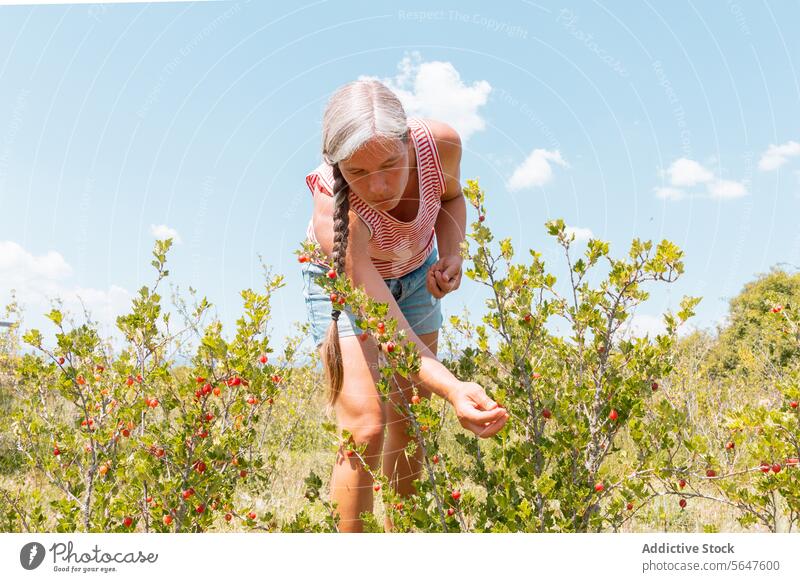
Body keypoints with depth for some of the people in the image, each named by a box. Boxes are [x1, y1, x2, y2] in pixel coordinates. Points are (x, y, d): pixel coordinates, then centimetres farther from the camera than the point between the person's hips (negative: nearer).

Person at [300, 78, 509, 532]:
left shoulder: (440, 143, -30)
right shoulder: (334, 215, -41)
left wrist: (451, 256, -22)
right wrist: (454, 389, -58)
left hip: (415, 273, 4)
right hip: (342, 277, -4)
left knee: (411, 421, 7)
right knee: (366, 426, -19)